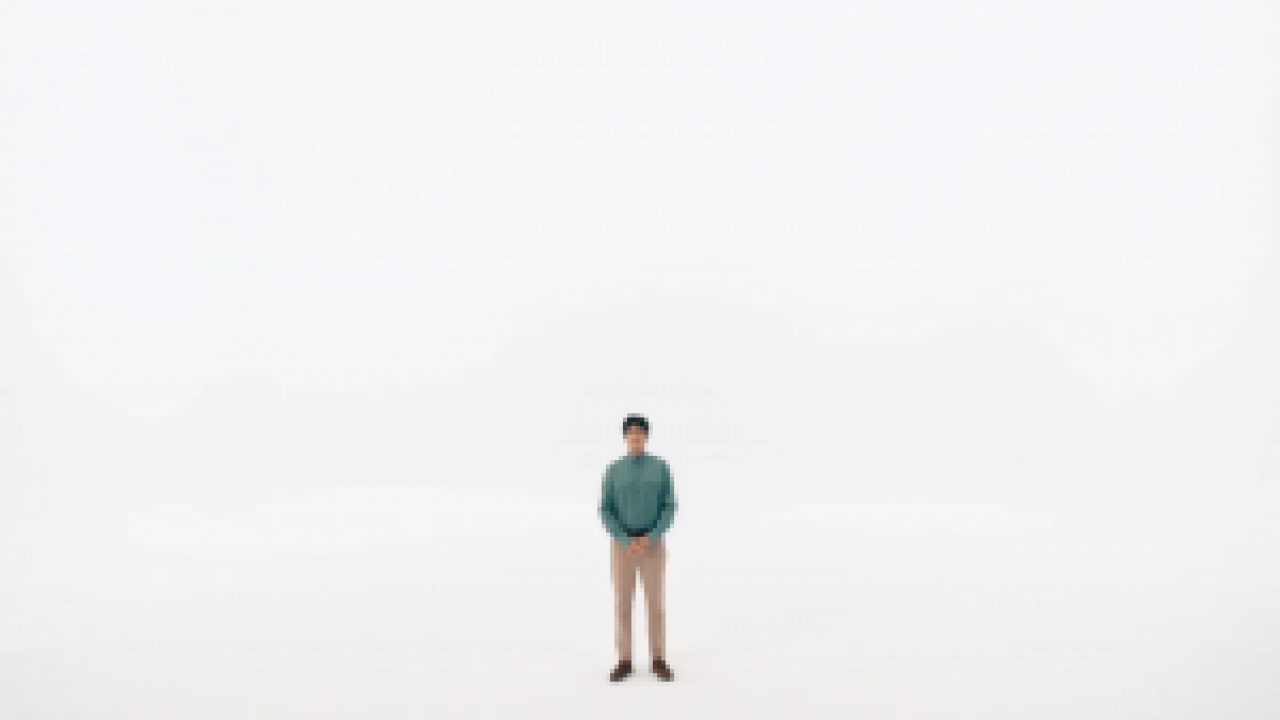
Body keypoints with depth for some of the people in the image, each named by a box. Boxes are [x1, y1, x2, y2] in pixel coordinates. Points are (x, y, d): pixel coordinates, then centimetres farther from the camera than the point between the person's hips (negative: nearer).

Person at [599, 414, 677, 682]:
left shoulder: (661, 467, -2)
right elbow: (605, 511, -4)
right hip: (622, 545, 0)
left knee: (655, 603, 3)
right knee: (622, 604, 4)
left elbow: (669, 508, -3)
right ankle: (624, 662, 16)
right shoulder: (613, 470, -2)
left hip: (652, 545, 0)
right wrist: (626, 541, -17)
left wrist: (651, 538, -17)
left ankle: (658, 661, 17)